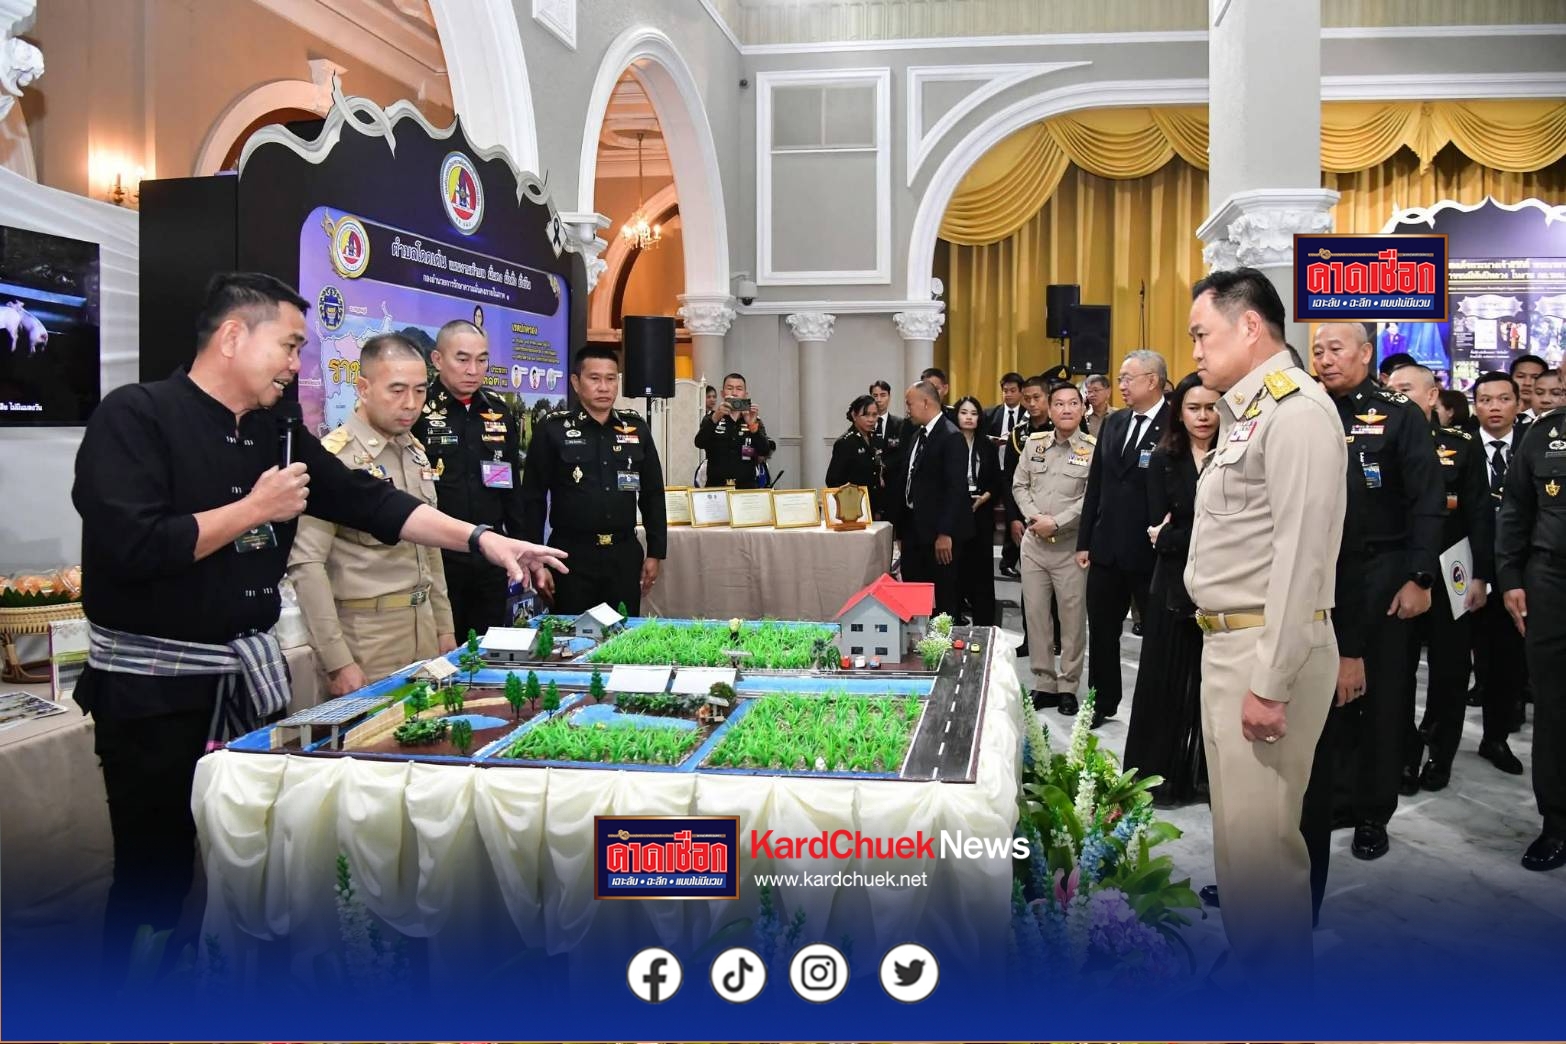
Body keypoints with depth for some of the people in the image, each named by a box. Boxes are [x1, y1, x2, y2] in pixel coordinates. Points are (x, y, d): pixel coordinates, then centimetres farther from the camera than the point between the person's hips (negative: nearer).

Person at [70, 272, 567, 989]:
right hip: (155, 686, -7)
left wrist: (482, 540, 0)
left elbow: (369, 502, 8)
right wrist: (255, 509, -16)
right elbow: (132, 548, -25)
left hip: (252, 675, 7)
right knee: (155, 873, 3)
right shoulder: (135, 416, -14)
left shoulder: (278, 433, 9)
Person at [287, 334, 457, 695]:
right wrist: (337, 661, -19)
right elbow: (307, 564, -17)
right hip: (366, 633, -7)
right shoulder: (334, 458, -14)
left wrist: (444, 626, 16)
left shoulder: (415, 451, 10)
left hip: (423, 626, 7)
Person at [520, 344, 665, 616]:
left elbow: (653, 494, 11)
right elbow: (533, 499, -2)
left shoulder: (636, 428, 7)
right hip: (571, 554, -3)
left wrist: (656, 552, 7)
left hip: (625, 554, 3)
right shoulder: (552, 430, -2)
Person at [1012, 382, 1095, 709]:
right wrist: (1033, 517, -7)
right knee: (1035, 614, 8)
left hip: (1071, 544, -4)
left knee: (1072, 618, 3)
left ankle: (1068, 687, 17)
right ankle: (1044, 684, 20)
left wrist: (1056, 522, -17)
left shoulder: (1093, 449, -6)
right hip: (1033, 542, 4)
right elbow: (1019, 485, 9)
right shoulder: (1034, 443, 7)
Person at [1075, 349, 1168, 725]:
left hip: (1149, 552, -6)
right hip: (1106, 549, 7)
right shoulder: (1114, 422, 9)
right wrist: (1084, 541, 11)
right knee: (1101, 630, 15)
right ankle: (1102, 701, 31)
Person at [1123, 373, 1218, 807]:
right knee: (1168, 683, 8)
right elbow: (1159, 531, -4)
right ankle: (1161, 777, 19)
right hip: (1176, 587, 1)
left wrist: (1175, 537, -11)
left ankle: (1209, 775, 18)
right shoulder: (1163, 461, 3)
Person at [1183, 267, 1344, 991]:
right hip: (1226, 640, 10)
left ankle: (1285, 988, 10)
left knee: (1260, 837, -4)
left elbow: (1302, 554, -20)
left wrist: (1271, 682, -21)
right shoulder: (1246, 411, 17)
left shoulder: (1296, 409, -13)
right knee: (1235, 825, 17)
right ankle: (1247, 966, 31)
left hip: (1268, 646, -10)